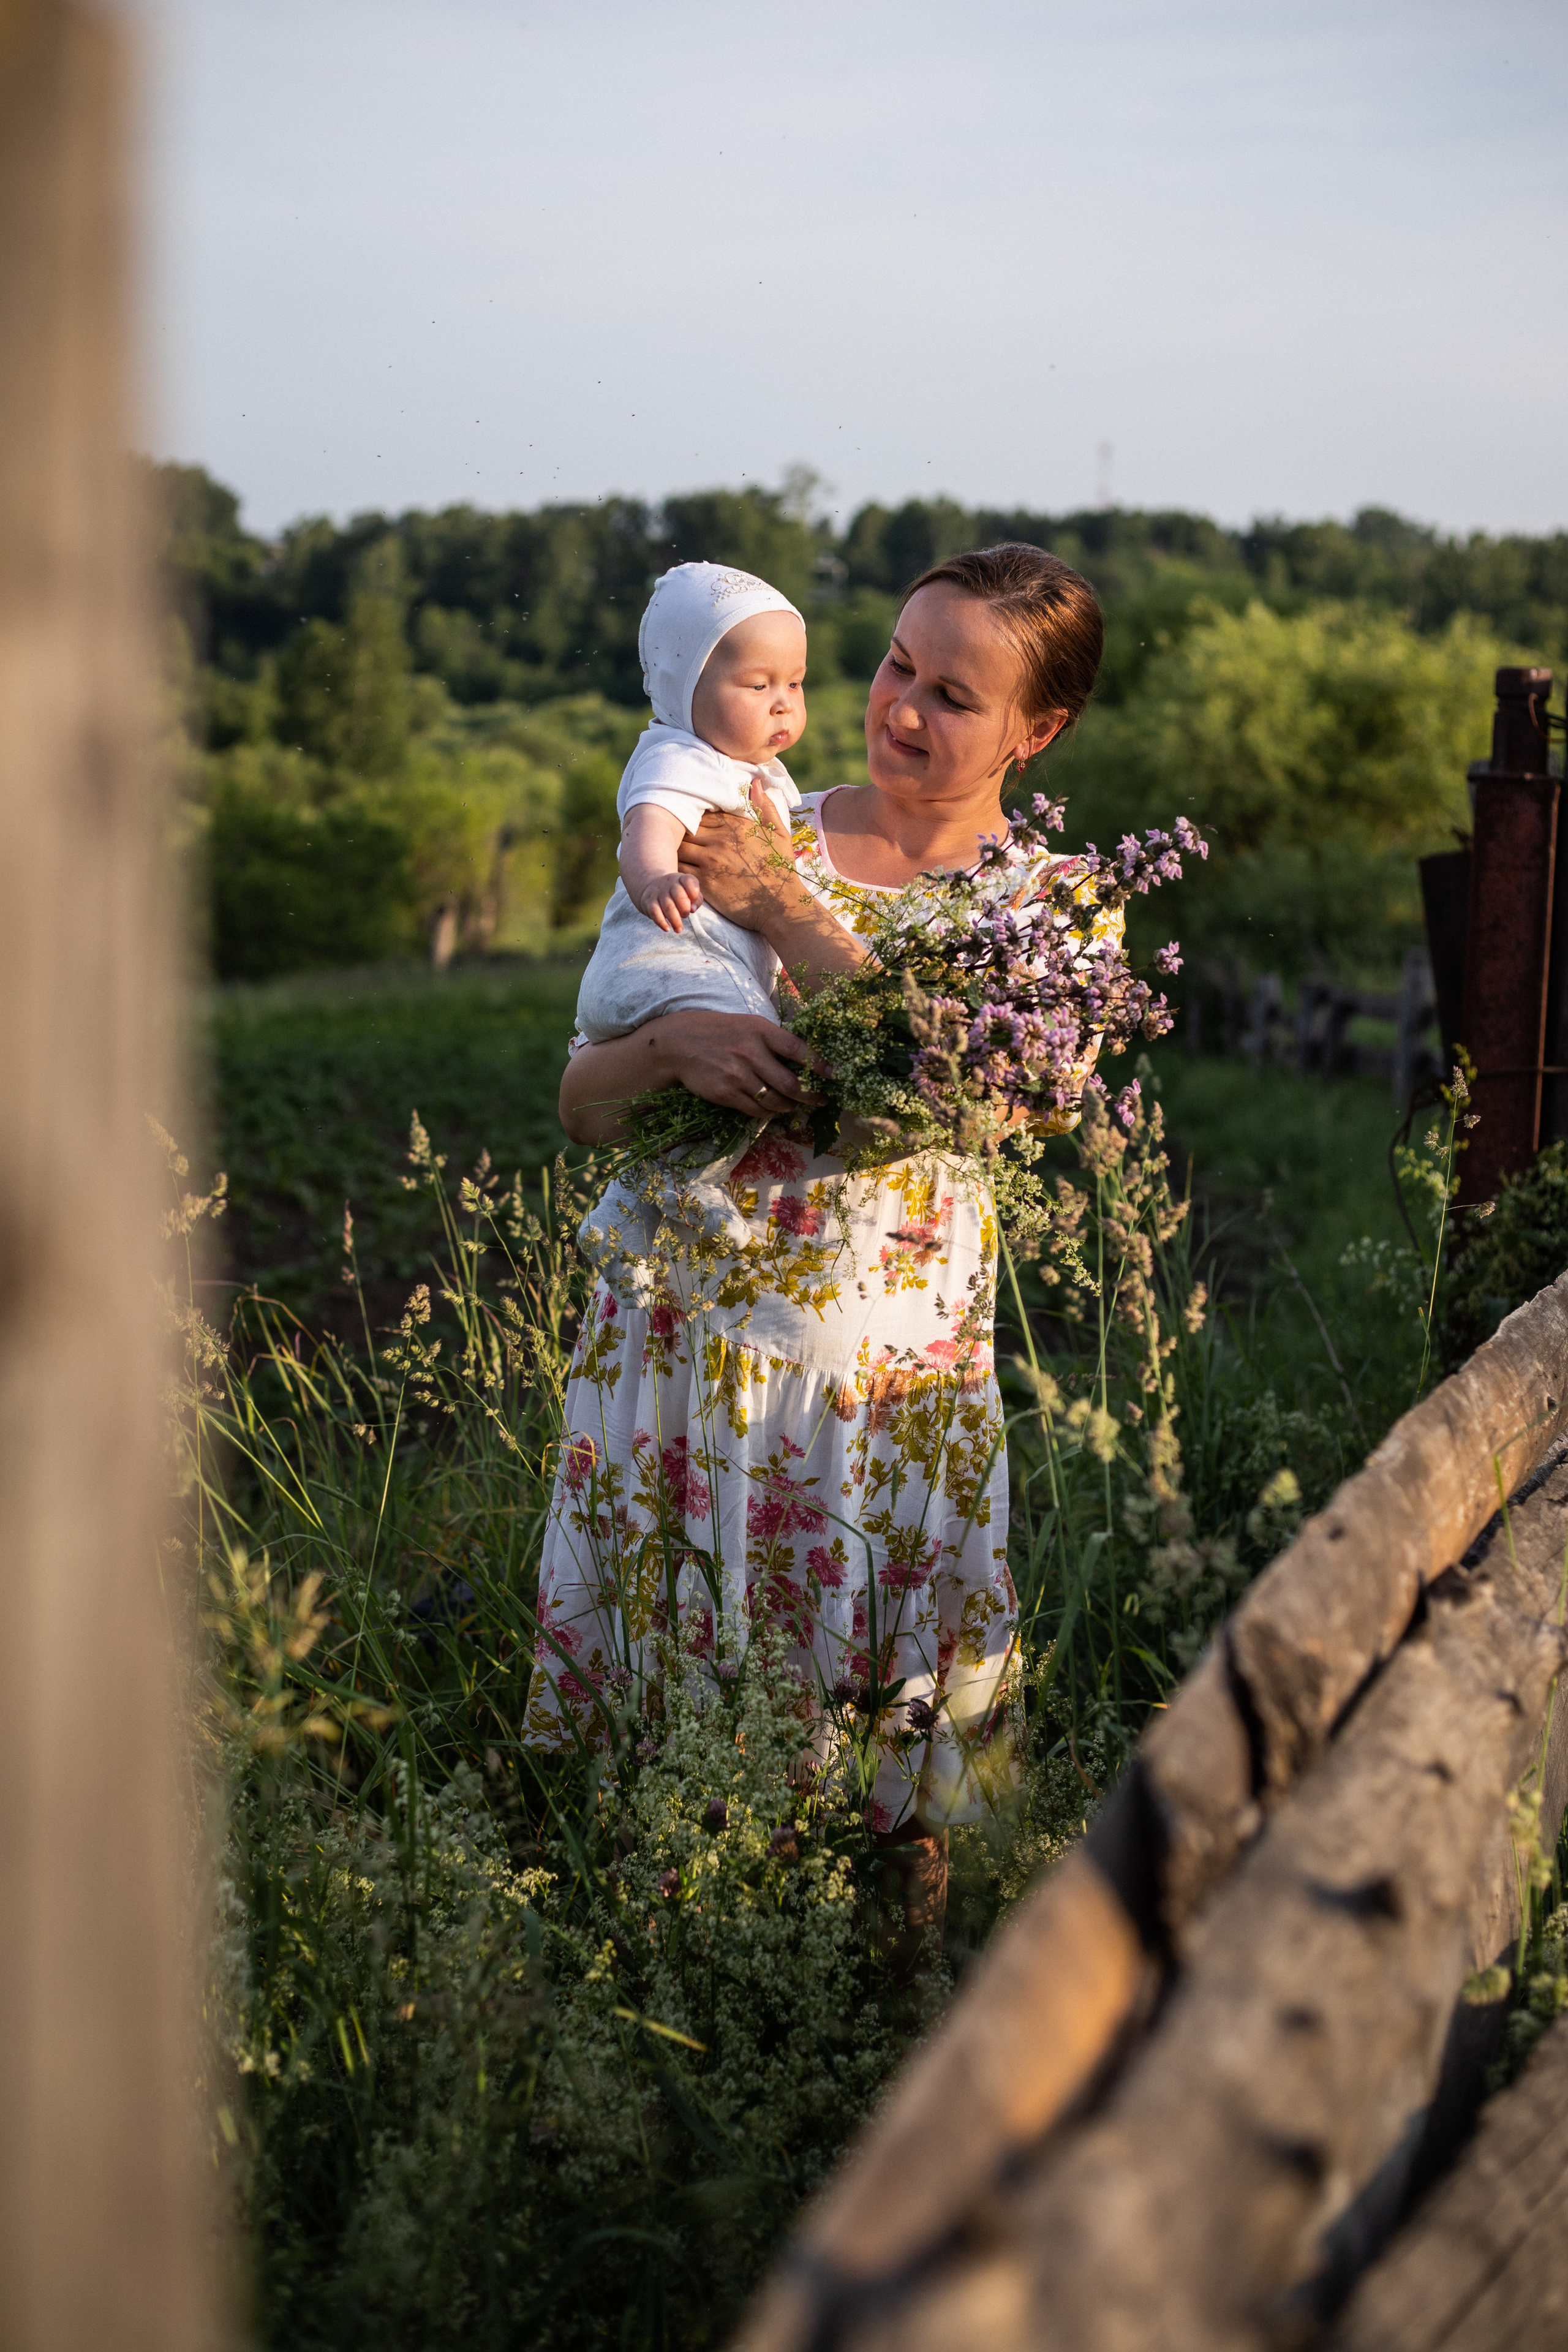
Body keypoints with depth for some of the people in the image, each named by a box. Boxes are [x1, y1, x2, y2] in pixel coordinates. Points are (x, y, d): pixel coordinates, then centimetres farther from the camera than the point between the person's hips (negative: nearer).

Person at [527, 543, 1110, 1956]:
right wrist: (668, 1042, -20)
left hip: (891, 1361, -1)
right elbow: (583, 1108, 3)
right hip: (681, 1326, 2)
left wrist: (789, 916, -21)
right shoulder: (758, 842, 4)